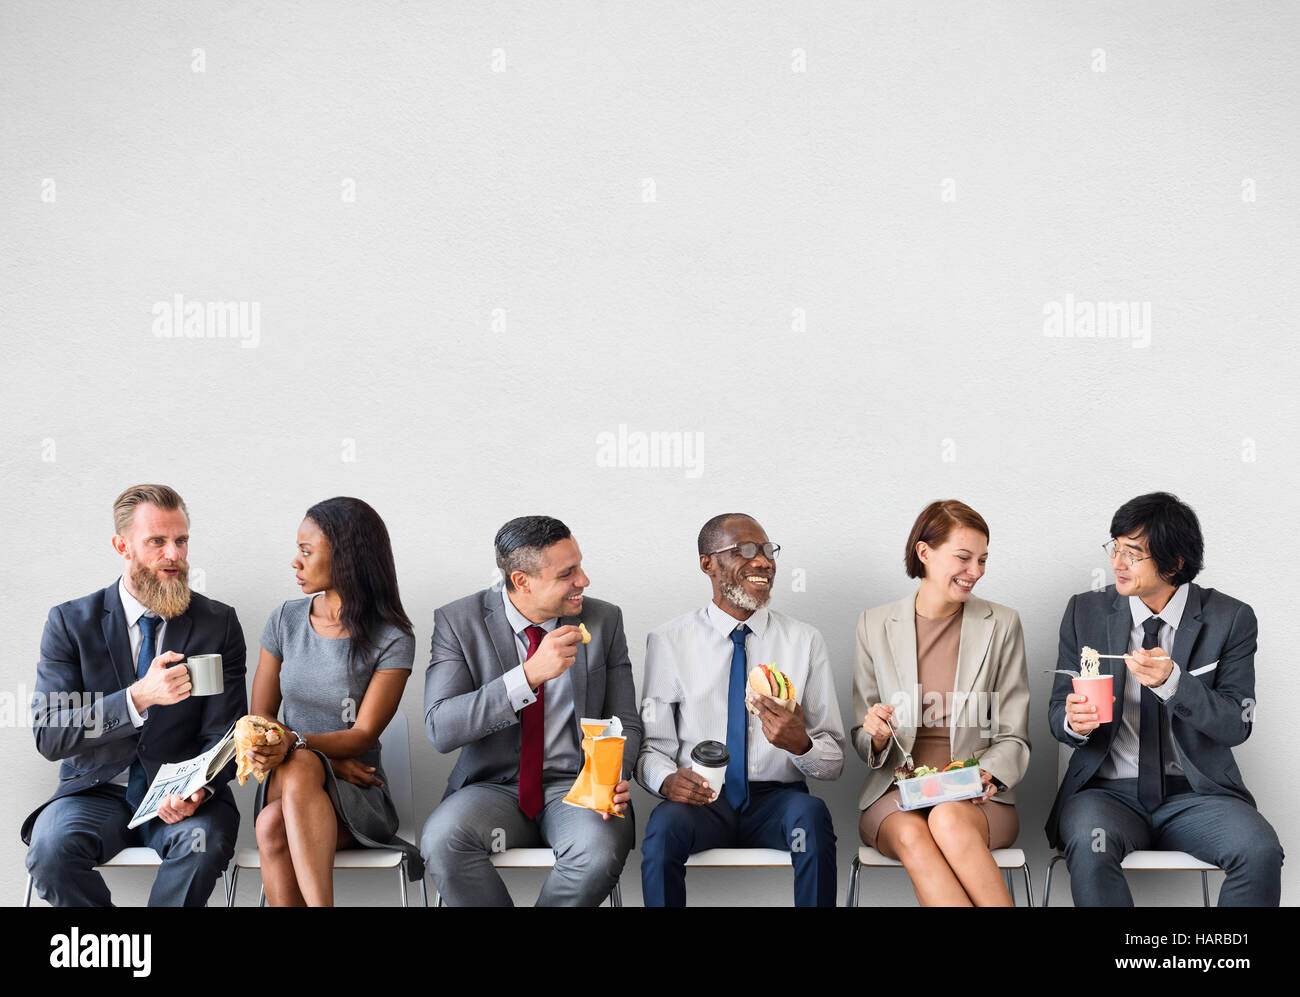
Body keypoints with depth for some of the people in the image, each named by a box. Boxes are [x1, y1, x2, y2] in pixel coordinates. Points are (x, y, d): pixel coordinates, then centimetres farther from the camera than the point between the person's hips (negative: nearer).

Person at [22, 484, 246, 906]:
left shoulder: (219, 623, 2)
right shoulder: (70, 622, -1)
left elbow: (223, 734, 1)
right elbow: (48, 735, -12)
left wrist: (197, 788, -23)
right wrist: (139, 697, -27)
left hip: (181, 793, 0)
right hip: (97, 791, 0)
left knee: (205, 840, -34)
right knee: (51, 846, -31)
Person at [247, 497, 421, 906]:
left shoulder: (393, 640, -5)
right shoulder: (286, 620, 8)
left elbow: (363, 734, -9)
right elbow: (261, 717, 9)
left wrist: (294, 746, -29)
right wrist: (326, 760, -9)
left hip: (356, 795, -3)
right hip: (286, 784, 3)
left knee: (286, 798, -38)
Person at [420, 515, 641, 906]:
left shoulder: (604, 620, 3)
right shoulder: (458, 621, -4)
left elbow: (624, 723, 9)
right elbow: (440, 728, -16)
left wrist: (612, 777, -15)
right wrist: (531, 675, -27)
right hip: (493, 787, -1)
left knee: (602, 847, -34)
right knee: (442, 840, -34)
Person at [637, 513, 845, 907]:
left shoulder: (805, 641, 8)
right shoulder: (668, 641, 6)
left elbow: (834, 760, 5)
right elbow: (653, 745, 5)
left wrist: (800, 743, -19)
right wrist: (667, 779, -19)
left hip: (776, 800, 1)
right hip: (700, 800, -1)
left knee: (810, 815, -33)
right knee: (665, 825, -34)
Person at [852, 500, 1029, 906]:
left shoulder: (1001, 624, 7)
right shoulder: (875, 625, 8)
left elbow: (1013, 737, 7)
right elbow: (863, 743, 12)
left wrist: (988, 774, -14)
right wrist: (875, 735, -13)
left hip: (977, 796, -1)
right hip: (896, 791, 1)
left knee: (949, 820, -37)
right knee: (911, 836, -35)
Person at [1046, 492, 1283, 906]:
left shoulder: (1231, 619, -1)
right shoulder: (1085, 612, 4)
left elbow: (1236, 726, -6)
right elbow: (1058, 713, 8)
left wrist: (1173, 682, -24)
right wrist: (1073, 721, -18)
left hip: (1195, 793, 0)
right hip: (1108, 791, 0)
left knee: (1260, 852, -30)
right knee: (1089, 847, -34)